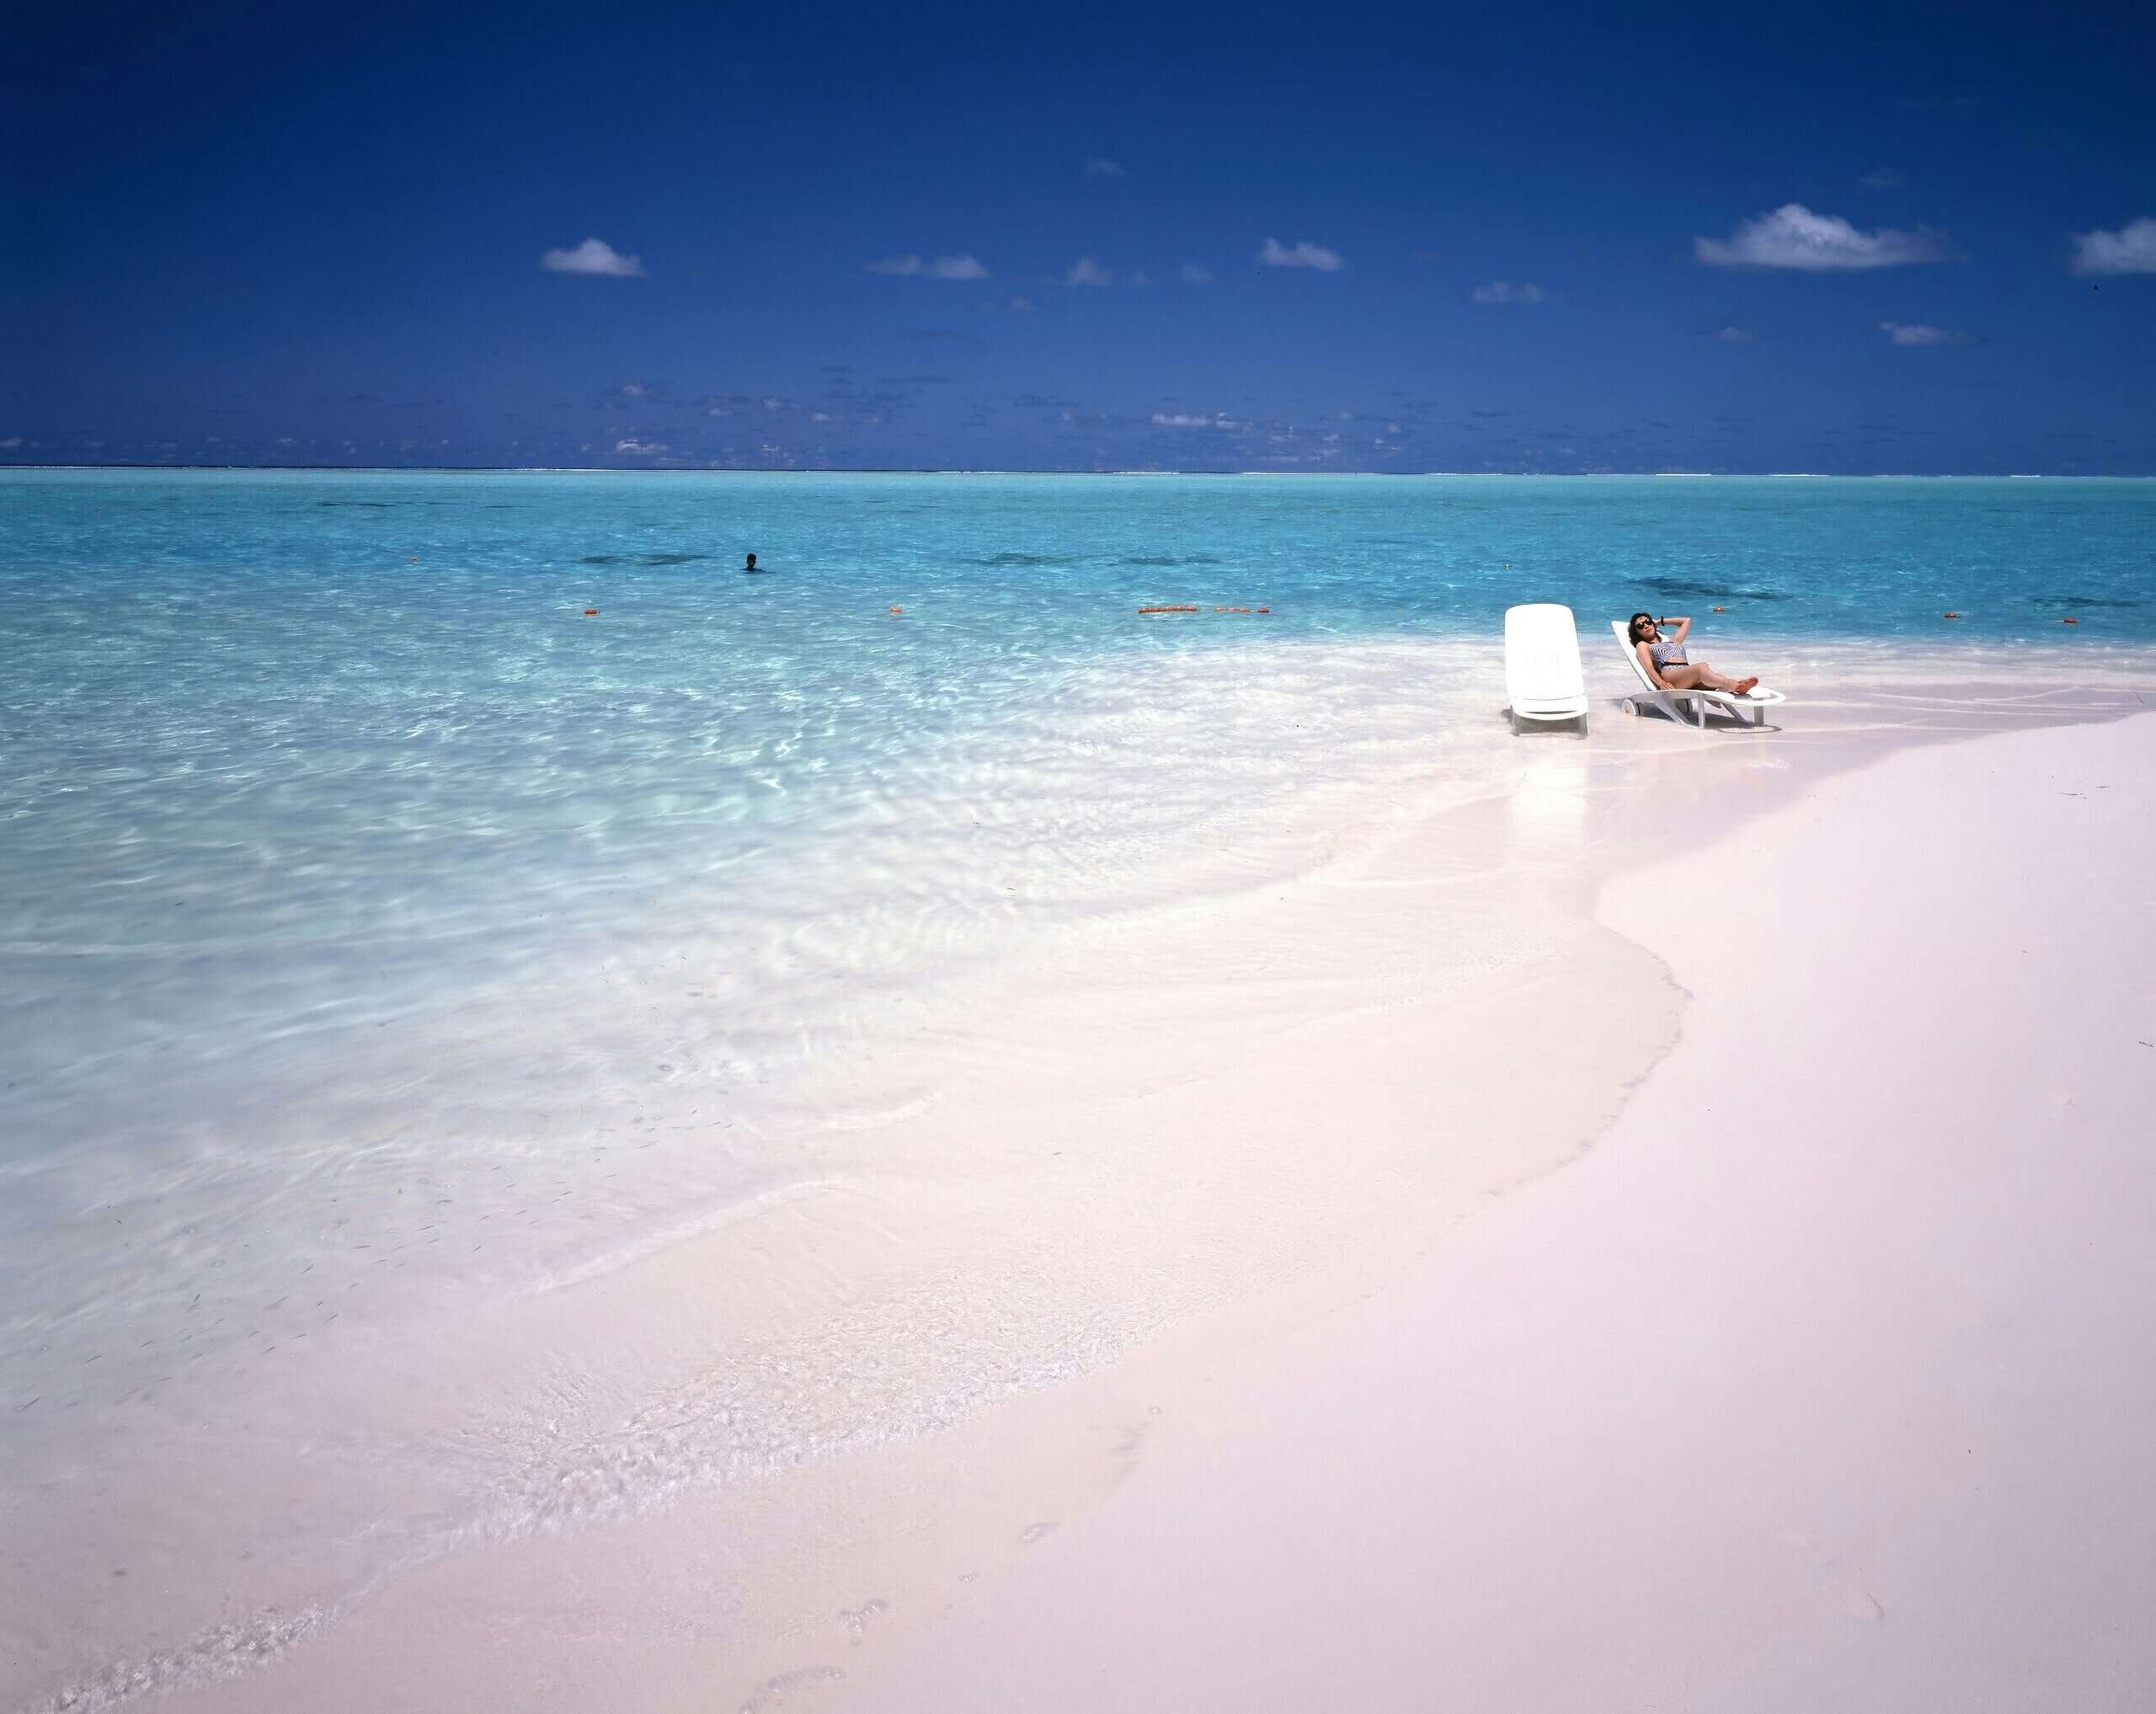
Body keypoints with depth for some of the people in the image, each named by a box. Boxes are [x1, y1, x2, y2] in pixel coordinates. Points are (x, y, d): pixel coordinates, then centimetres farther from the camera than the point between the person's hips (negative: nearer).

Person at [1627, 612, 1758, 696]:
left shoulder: (1672, 642, 43)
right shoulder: (1642, 645, 26)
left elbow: (1686, 620, 54)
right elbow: (1649, 668, 6)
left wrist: (1660, 621, 53)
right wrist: (1661, 683, -14)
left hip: (1689, 678, 6)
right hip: (1669, 675, -6)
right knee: (1702, 667, -38)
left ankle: (1737, 686, -65)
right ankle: (1730, 684, -67)